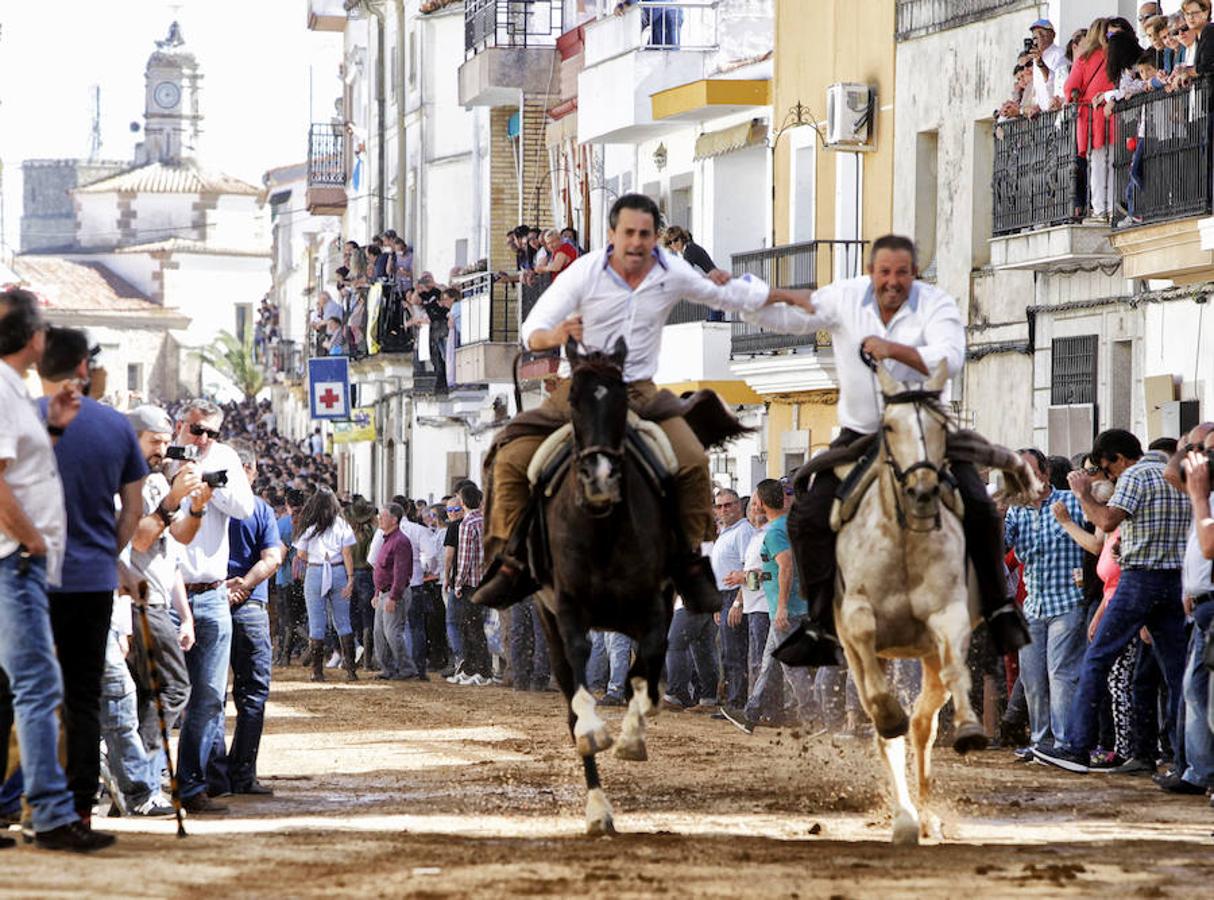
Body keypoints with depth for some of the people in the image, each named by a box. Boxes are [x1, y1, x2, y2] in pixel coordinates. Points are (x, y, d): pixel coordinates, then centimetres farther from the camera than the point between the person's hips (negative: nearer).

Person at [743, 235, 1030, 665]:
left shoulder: (936, 305, -10)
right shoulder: (845, 298, -3)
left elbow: (950, 359, -27)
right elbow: (785, 315, -4)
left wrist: (894, 349, -39)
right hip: (860, 433, 2)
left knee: (978, 508, -17)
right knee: (808, 516, -13)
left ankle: (999, 606, 3)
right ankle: (822, 626, -6)